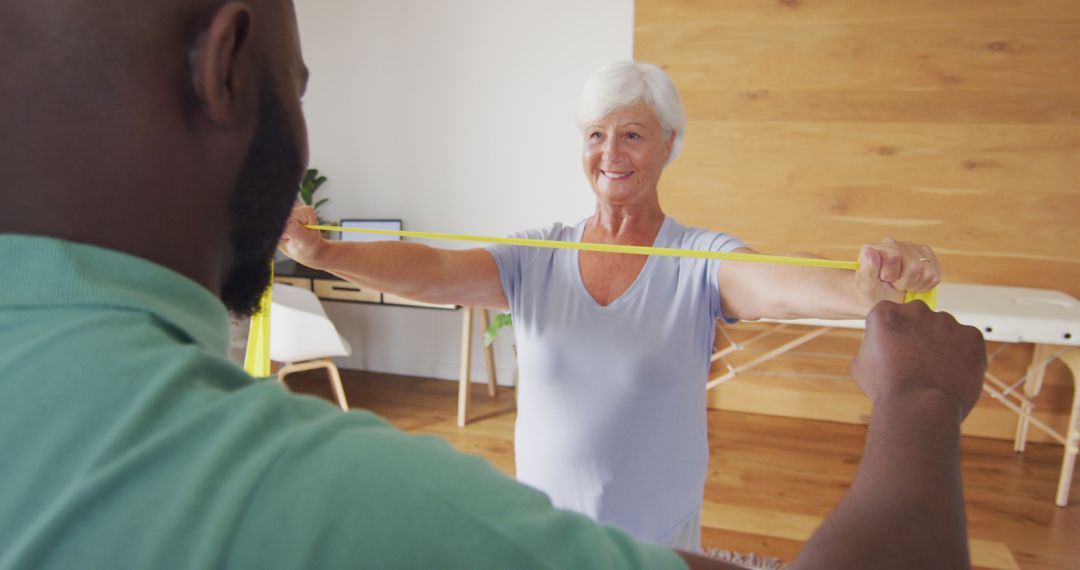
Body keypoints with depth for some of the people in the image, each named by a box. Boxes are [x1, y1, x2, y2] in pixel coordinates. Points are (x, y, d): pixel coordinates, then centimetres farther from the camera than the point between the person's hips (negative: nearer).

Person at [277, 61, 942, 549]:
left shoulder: (700, 260, -13)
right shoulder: (536, 258, -6)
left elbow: (780, 285, -31)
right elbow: (433, 271, -19)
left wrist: (867, 288, -52)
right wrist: (321, 252, -34)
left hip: (658, 534, -1)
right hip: (542, 528, 2)